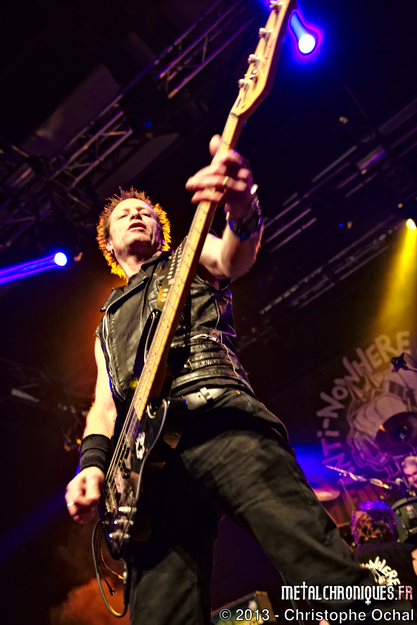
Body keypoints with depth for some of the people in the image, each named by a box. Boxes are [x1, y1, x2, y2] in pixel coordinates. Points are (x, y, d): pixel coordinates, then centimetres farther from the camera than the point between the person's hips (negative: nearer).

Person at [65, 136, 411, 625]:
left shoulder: (188, 259, 23)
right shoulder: (108, 325, 35)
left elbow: (233, 258, -3)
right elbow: (104, 406, 24)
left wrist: (242, 210, -28)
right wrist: (92, 464, 2)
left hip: (219, 418, -3)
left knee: (330, 573, -18)